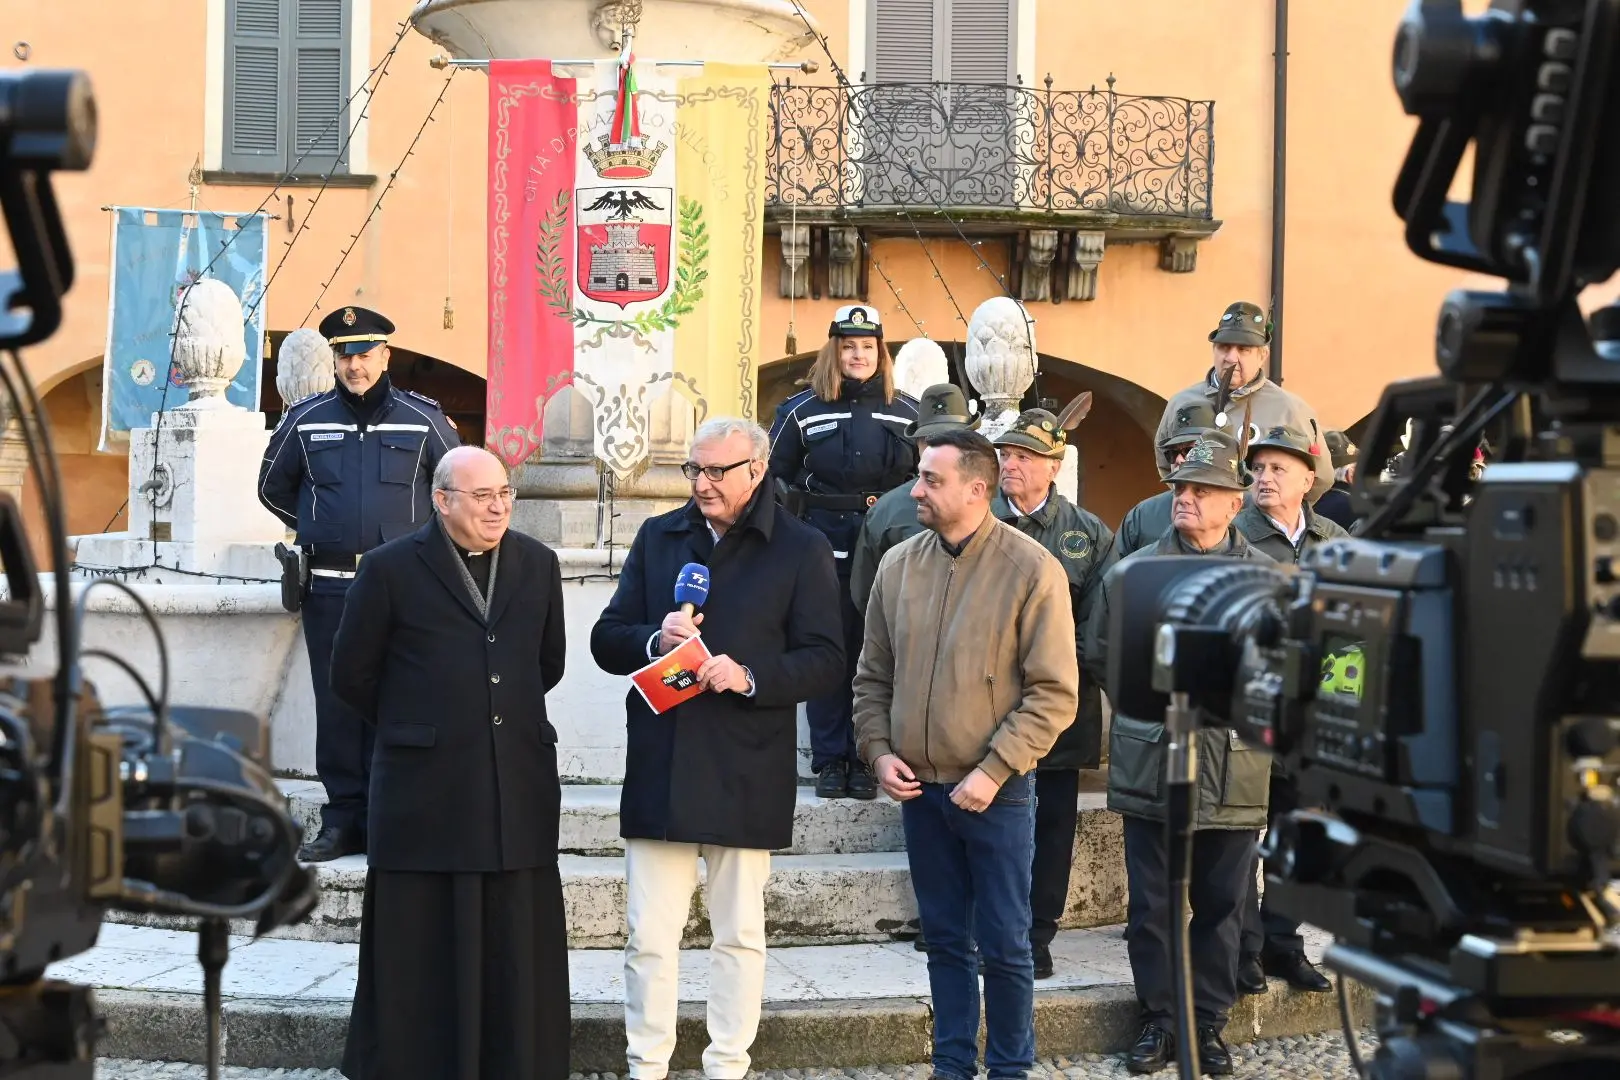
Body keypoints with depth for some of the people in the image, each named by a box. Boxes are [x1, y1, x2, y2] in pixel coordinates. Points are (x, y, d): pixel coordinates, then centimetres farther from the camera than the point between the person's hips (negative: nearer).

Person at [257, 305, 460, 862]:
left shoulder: (422, 419, 2)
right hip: (329, 587, 2)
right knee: (336, 705, 4)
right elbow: (273, 487, 23)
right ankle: (343, 820, 11)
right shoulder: (305, 420, 7)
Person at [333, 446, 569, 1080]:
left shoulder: (537, 564, 9)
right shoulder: (391, 568, -3)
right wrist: (416, 727, 10)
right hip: (426, 787, -3)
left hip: (520, 787, 3)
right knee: (421, 946, 4)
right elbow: (351, 675, 3)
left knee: (516, 945, 7)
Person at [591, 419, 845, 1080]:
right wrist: (654, 641, -12)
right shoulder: (658, 537, 11)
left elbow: (826, 660, -4)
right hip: (659, 769, 2)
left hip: (745, 775, -2)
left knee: (740, 935, 9)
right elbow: (606, 641, 10)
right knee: (649, 937, 4)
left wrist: (751, 676, -20)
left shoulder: (802, 550, 0)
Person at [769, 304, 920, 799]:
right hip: (825, 551, -1)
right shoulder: (801, 410, 5)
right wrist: (795, 513, -1)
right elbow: (775, 474, 11)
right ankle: (830, 760, 8)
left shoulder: (907, 413, 8)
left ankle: (865, 759, 11)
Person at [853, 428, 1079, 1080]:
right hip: (920, 788, 4)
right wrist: (878, 751, -1)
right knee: (945, 939, 13)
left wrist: (994, 771, -16)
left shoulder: (1031, 569, -10)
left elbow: (1054, 693, -11)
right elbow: (872, 676, 12)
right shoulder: (898, 564, 4)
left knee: (1004, 945, 4)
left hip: (996, 794, -4)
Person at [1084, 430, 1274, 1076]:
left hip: (1235, 773, 0)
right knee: (1151, 904, 6)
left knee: (1222, 905, 9)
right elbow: (1100, 656, 10)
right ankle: (1158, 1019, 19)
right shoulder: (1131, 573, 3)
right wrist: (1146, 710, 6)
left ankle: (1208, 1022, 21)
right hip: (1152, 768, 0)